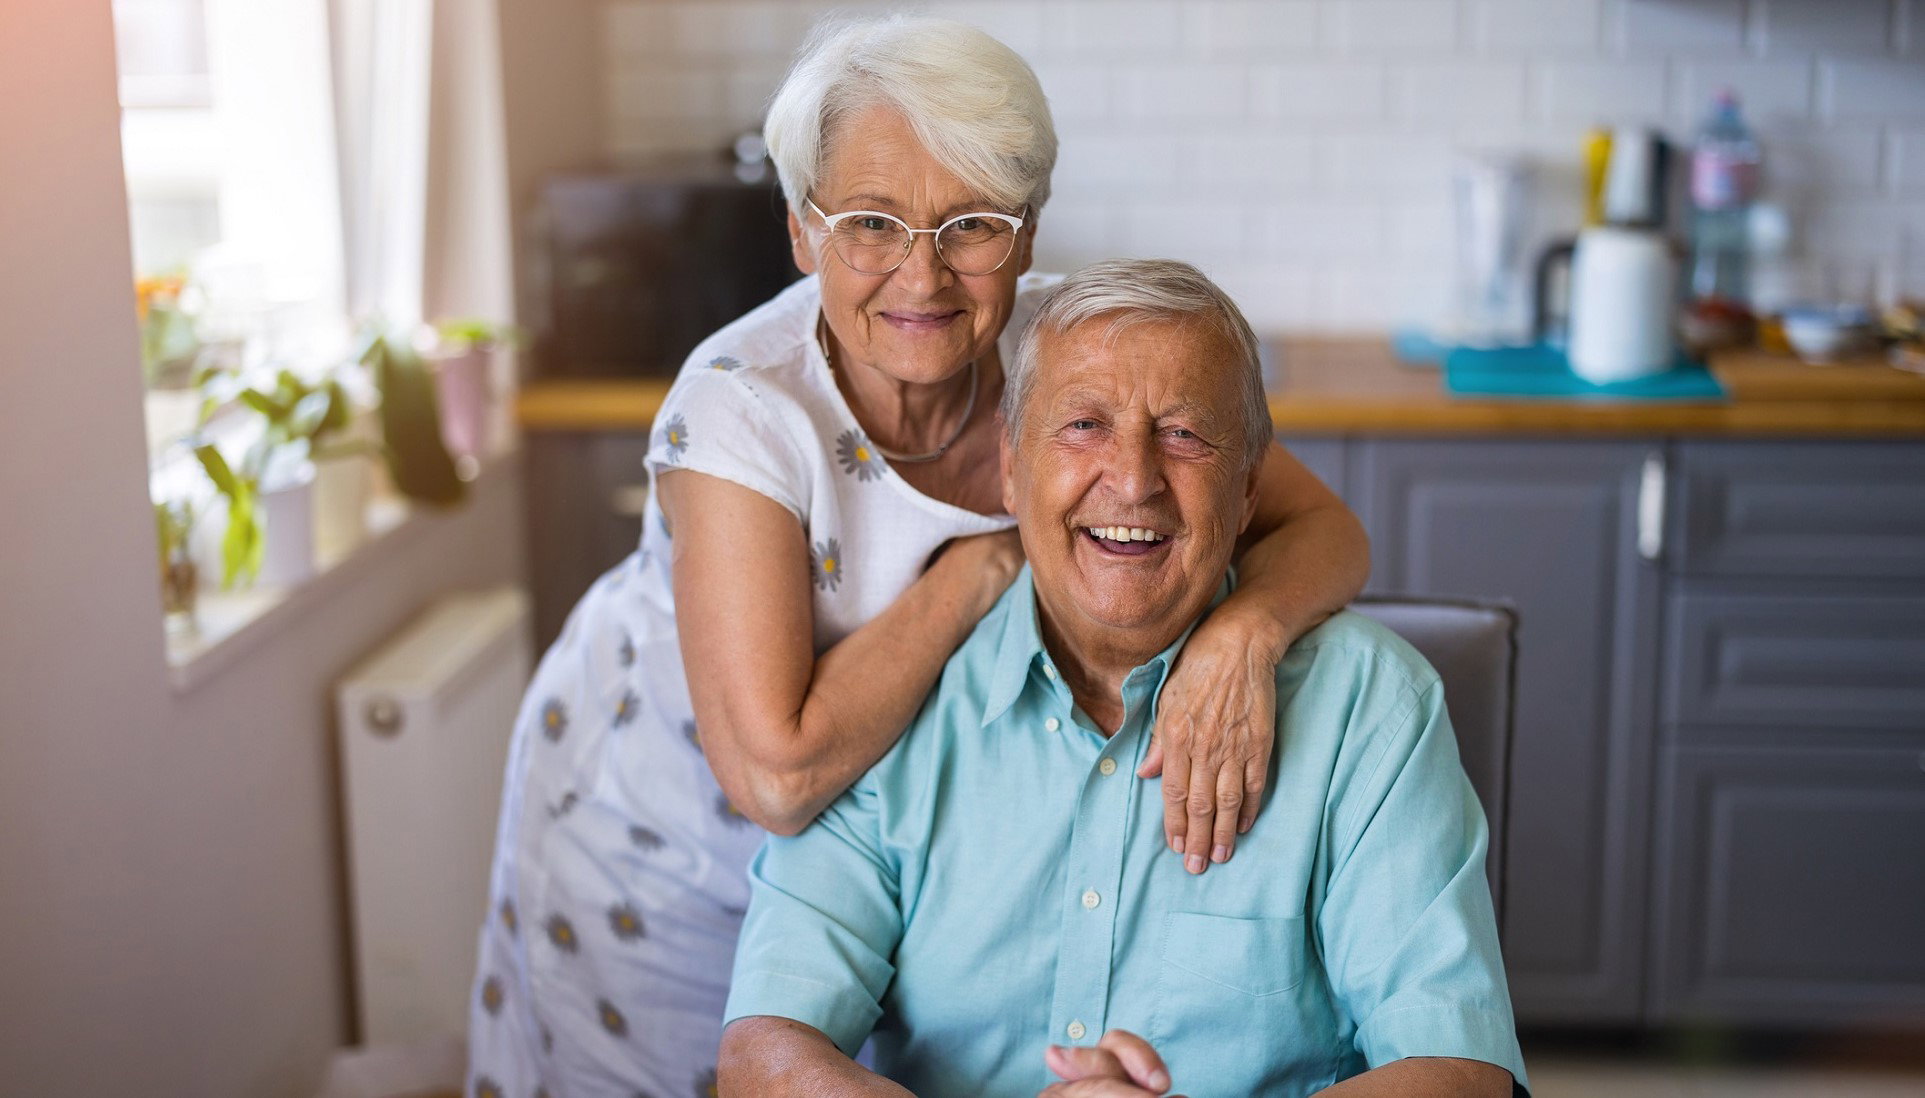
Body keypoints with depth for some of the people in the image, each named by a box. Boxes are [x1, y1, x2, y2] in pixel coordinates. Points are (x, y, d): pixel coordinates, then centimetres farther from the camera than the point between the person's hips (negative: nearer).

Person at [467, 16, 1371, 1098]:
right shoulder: (743, 410, -33)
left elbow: (1326, 528, -18)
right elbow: (779, 774, -38)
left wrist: (1244, 630, -41)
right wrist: (986, 564, -32)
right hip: (667, 831, -3)